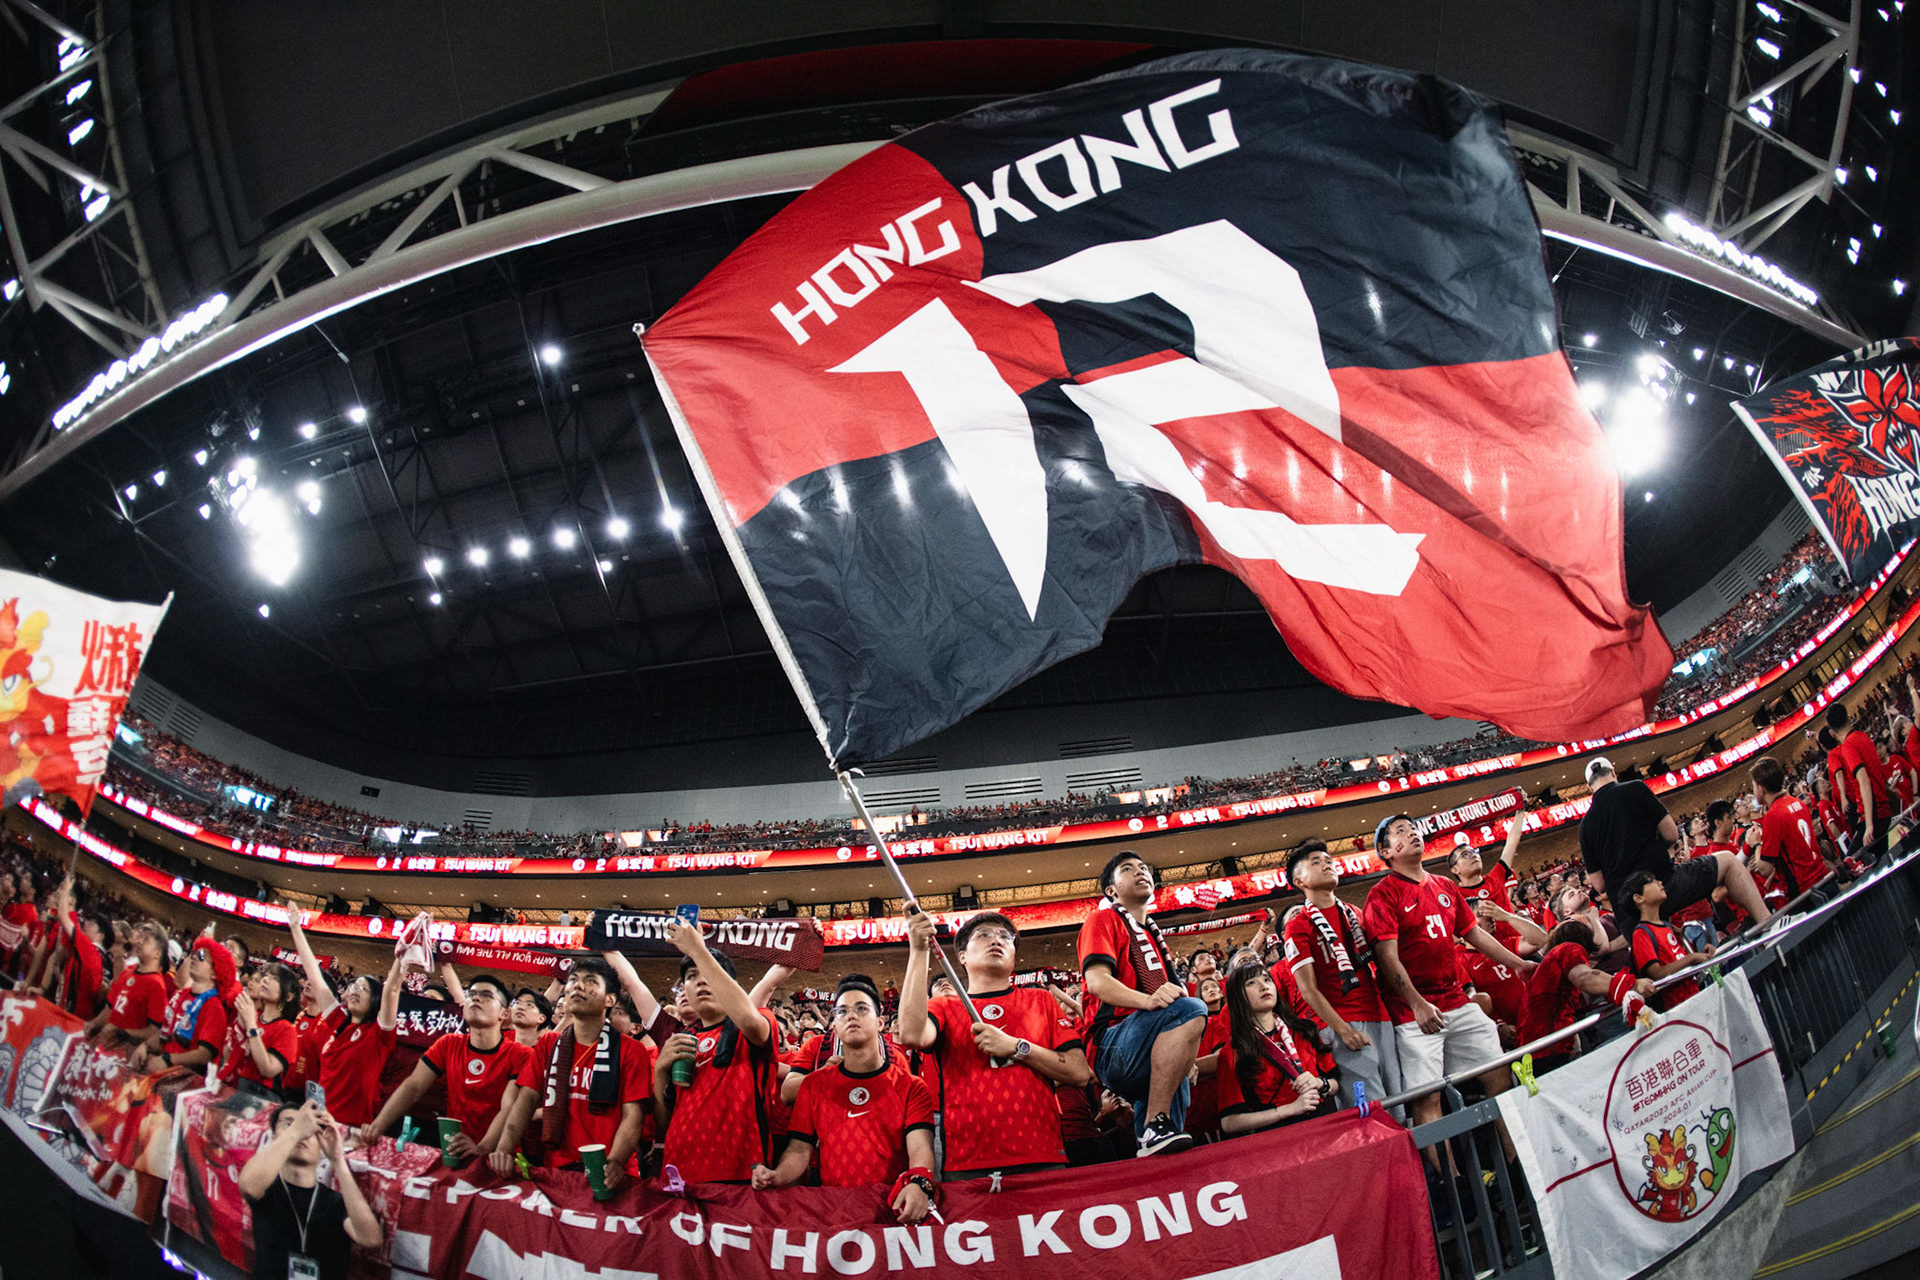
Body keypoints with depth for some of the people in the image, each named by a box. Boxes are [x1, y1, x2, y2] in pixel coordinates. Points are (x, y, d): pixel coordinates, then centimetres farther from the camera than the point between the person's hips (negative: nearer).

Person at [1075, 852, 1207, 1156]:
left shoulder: (1153, 935, 34)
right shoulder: (1103, 919, 9)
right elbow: (1096, 980, -9)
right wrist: (1147, 1000, -28)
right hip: (1111, 1046, -8)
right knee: (1191, 1009, -33)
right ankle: (1155, 1127, -37)